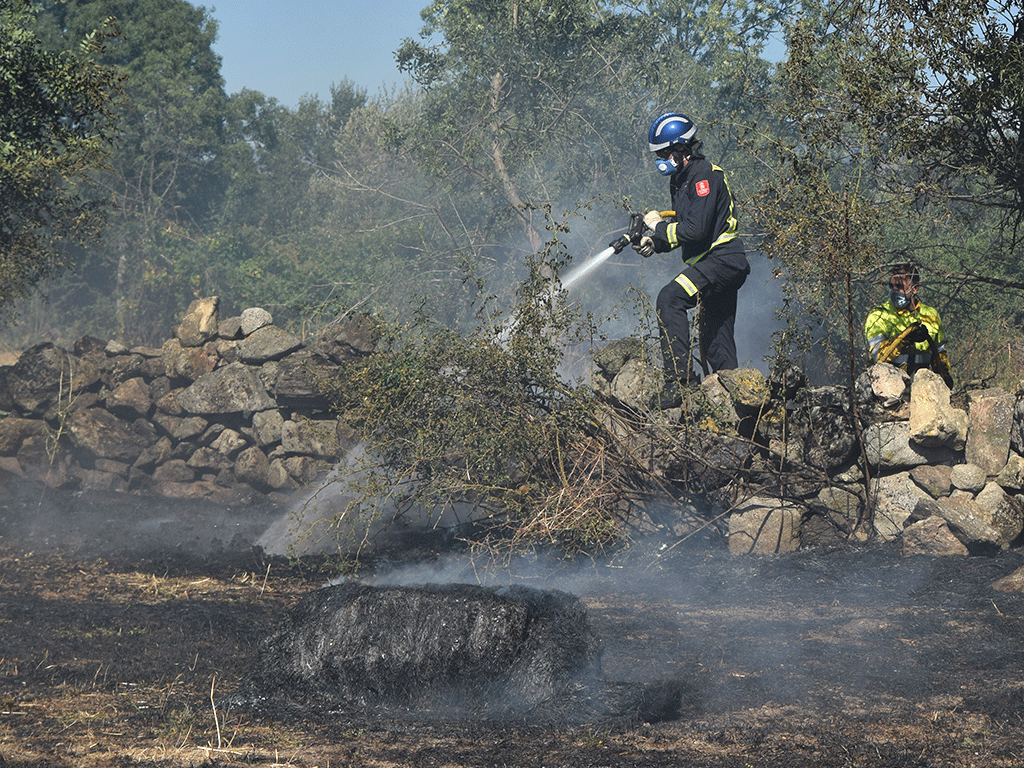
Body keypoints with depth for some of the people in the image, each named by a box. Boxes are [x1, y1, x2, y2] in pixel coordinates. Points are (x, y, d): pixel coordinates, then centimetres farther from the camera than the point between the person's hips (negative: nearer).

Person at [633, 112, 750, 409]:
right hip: (719, 263, 11)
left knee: (669, 298, -26)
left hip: (721, 259, -11)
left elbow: (695, 230, -23)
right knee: (715, 339, 14)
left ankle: (680, 378, -30)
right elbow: (682, 229, 21)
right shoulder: (681, 179, 16)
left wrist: (658, 227, -10)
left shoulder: (704, 176, -14)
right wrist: (654, 242, 4)